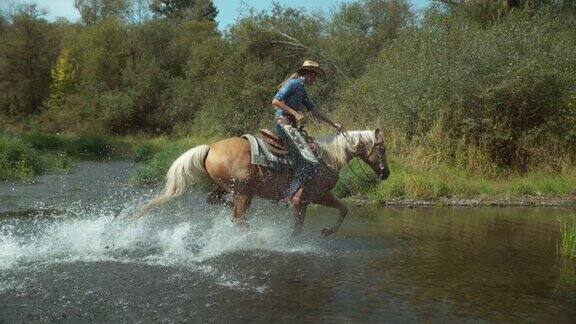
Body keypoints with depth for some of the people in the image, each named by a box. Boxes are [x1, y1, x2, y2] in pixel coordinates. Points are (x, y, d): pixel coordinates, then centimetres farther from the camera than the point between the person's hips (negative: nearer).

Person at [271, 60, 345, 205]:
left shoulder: (301, 89, 24)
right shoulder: (293, 83, -5)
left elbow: (314, 110, 27)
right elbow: (275, 101, -14)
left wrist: (334, 125, 27)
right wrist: (295, 113, -17)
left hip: (292, 126, 11)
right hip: (284, 124, -11)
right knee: (309, 164, -19)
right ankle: (292, 195, -18)